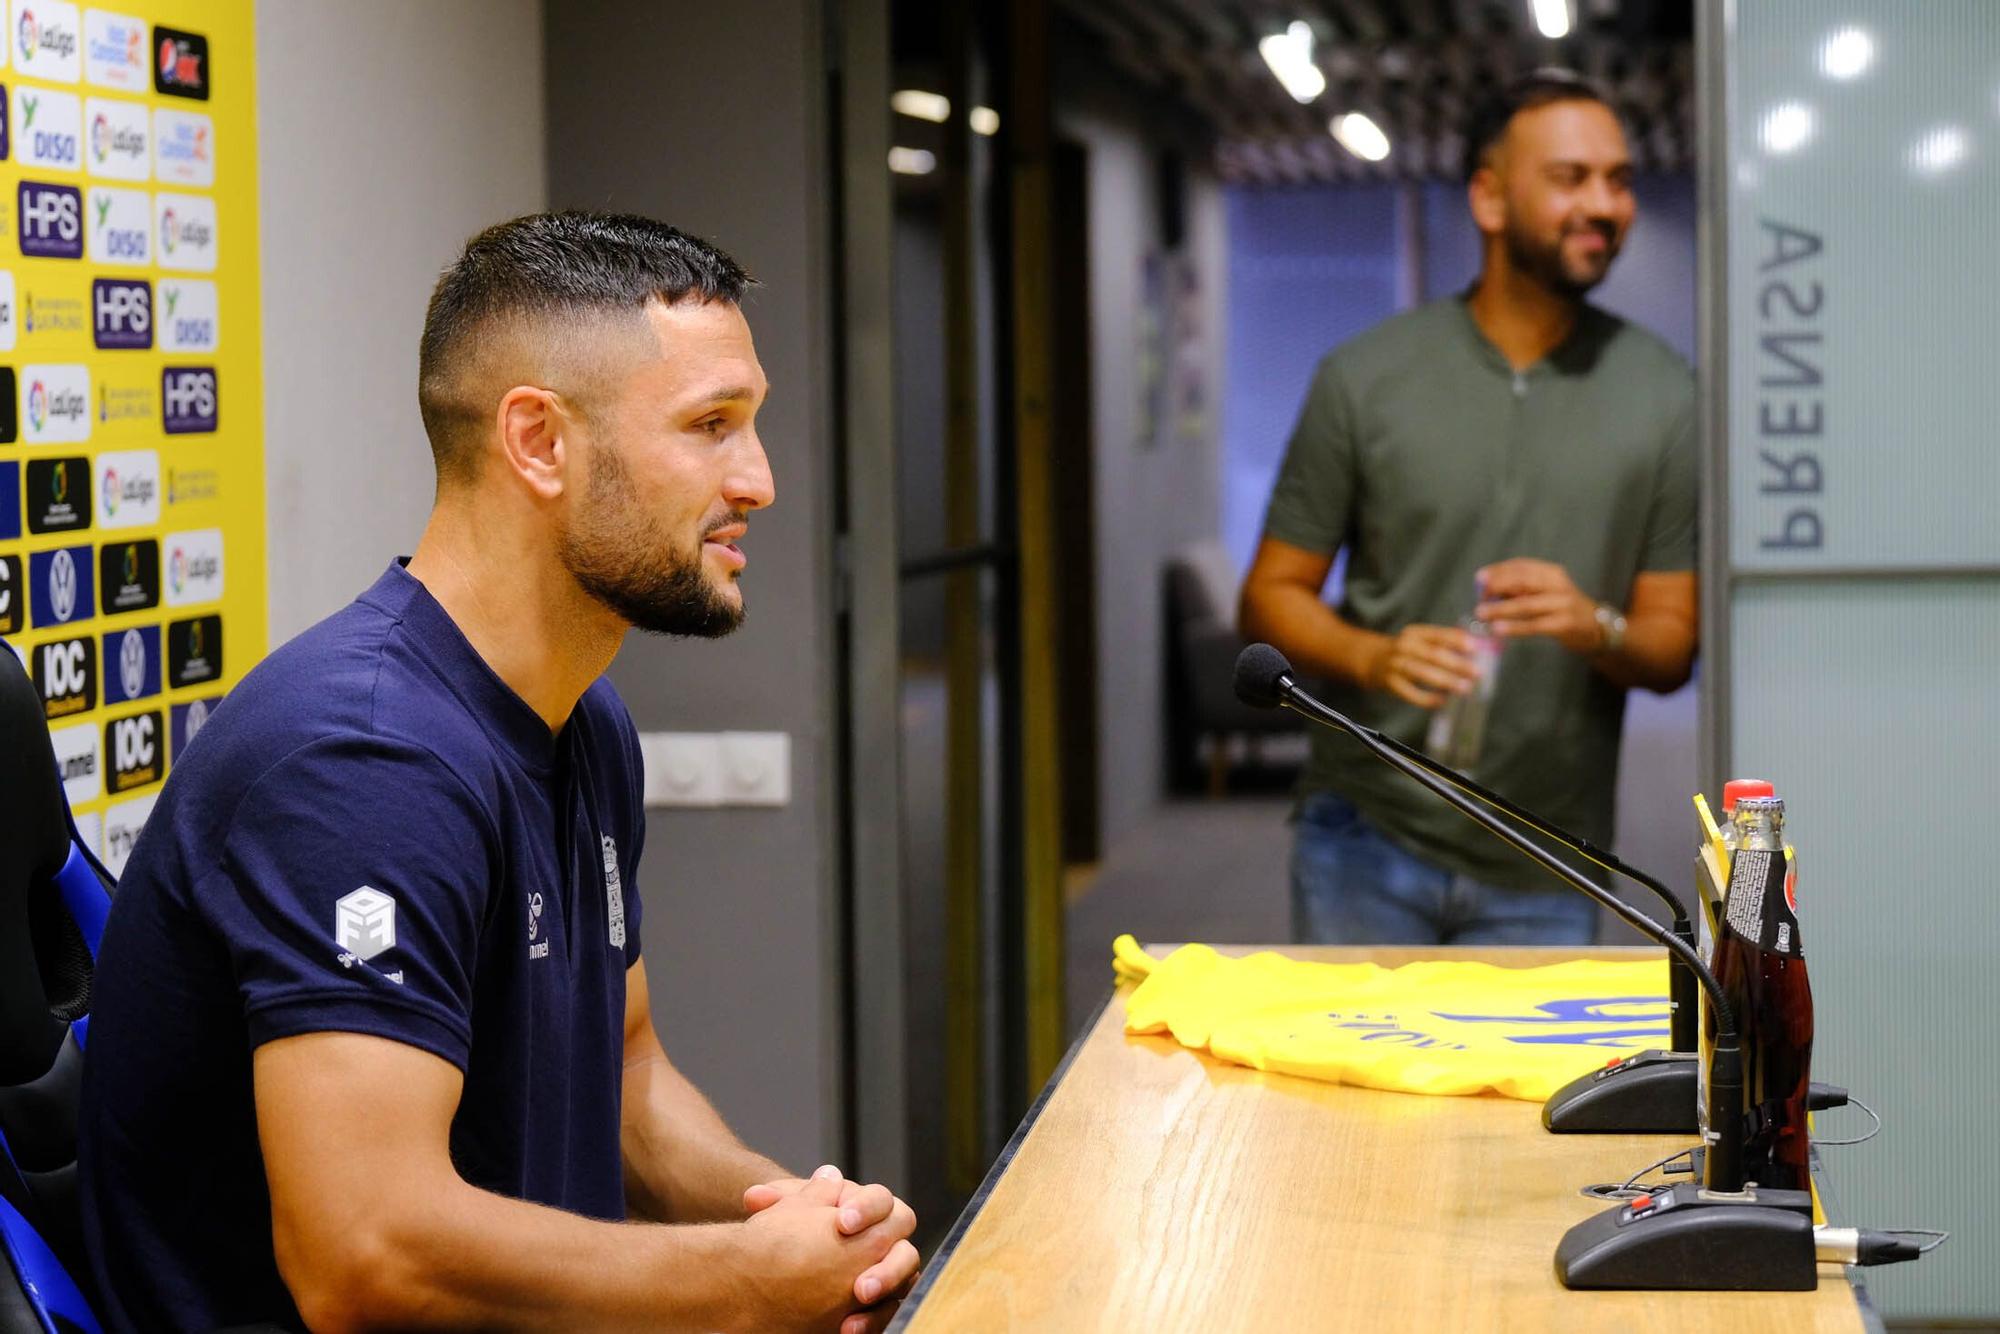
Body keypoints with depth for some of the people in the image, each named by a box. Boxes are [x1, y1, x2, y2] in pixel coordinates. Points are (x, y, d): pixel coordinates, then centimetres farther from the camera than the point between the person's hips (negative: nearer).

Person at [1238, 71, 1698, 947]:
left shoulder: (1663, 398, 2)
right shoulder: (1365, 379, 0)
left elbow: (1672, 647, 4)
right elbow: (1272, 597, 3)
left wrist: (1596, 628, -19)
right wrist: (1374, 657, -18)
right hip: (1366, 845, -1)